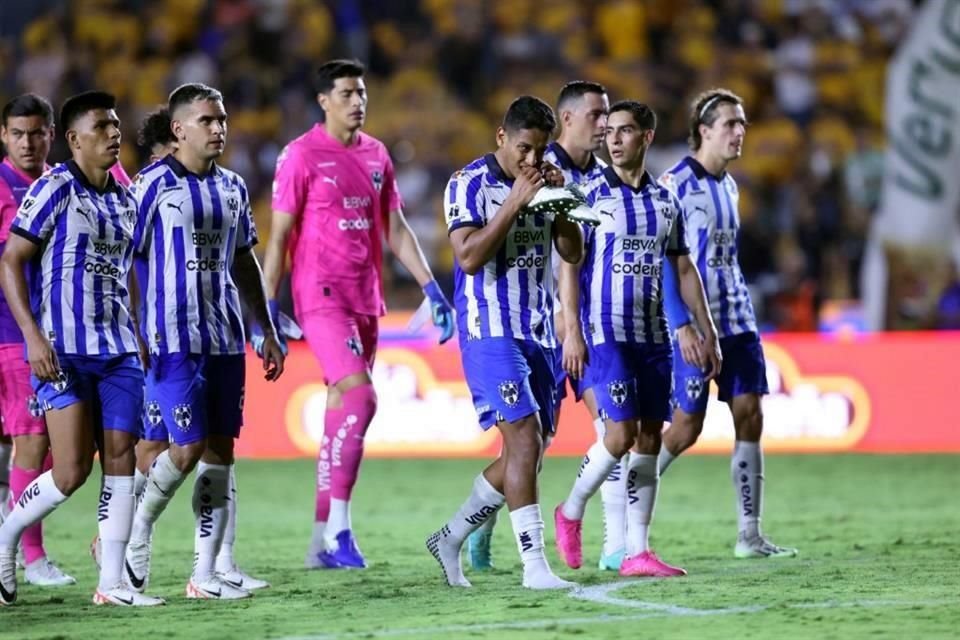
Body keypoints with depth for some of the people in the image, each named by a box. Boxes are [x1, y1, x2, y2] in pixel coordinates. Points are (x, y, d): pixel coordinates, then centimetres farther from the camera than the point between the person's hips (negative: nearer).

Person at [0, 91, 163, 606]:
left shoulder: (123, 200, 15)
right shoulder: (55, 188, -6)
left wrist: (138, 339, 19)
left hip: (118, 350, 7)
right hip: (62, 350, -7)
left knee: (120, 459, 0)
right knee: (72, 471, -10)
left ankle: (113, 583, 3)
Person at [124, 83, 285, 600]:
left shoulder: (232, 188, 12)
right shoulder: (154, 185, -7)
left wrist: (267, 331, 19)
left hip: (225, 339, 6)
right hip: (174, 339, -6)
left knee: (220, 452, 3)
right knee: (188, 447, -11)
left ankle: (205, 575, 8)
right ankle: (135, 533, 14)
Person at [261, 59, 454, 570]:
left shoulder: (376, 155, 13)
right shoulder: (302, 155, -5)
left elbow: (395, 230, 17)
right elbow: (278, 235, -5)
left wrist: (431, 288, 9)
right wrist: (268, 309, -10)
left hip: (365, 299, 7)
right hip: (321, 297, -7)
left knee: (340, 411, 7)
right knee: (360, 395, -21)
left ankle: (322, 540, 11)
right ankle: (338, 524, -16)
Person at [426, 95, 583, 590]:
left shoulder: (543, 181, 10)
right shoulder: (470, 184, -9)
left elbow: (573, 253, 9)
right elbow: (469, 257, -18)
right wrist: (515, 203, -21)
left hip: (538, 332, 7)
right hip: (490, 331, -7)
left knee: (528, 452, 8)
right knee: (525, 438, -17)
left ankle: (450, 539, 22)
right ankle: (534, 564, -18)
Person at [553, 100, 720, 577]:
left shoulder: (665, 200, 10)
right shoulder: (591, 195, -3)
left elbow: (684, 269, 16)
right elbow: (569, 266, -6)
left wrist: (707, 332, 12)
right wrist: (572, 332, -14)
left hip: (652, 334, 5)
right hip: (605, 331, -5)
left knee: (649, 437, 2)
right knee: (621, 432, -14)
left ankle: (638, 553, 5)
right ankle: (571, 513, 10)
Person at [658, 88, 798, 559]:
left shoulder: (728, 185, 15)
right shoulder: (675, 184, -11)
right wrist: (682, 325, -20)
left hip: (736, 321, 8)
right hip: (695, 326, -8)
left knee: (749, 417, 1)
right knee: (687, 427, -5)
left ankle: (749, 536, 3)